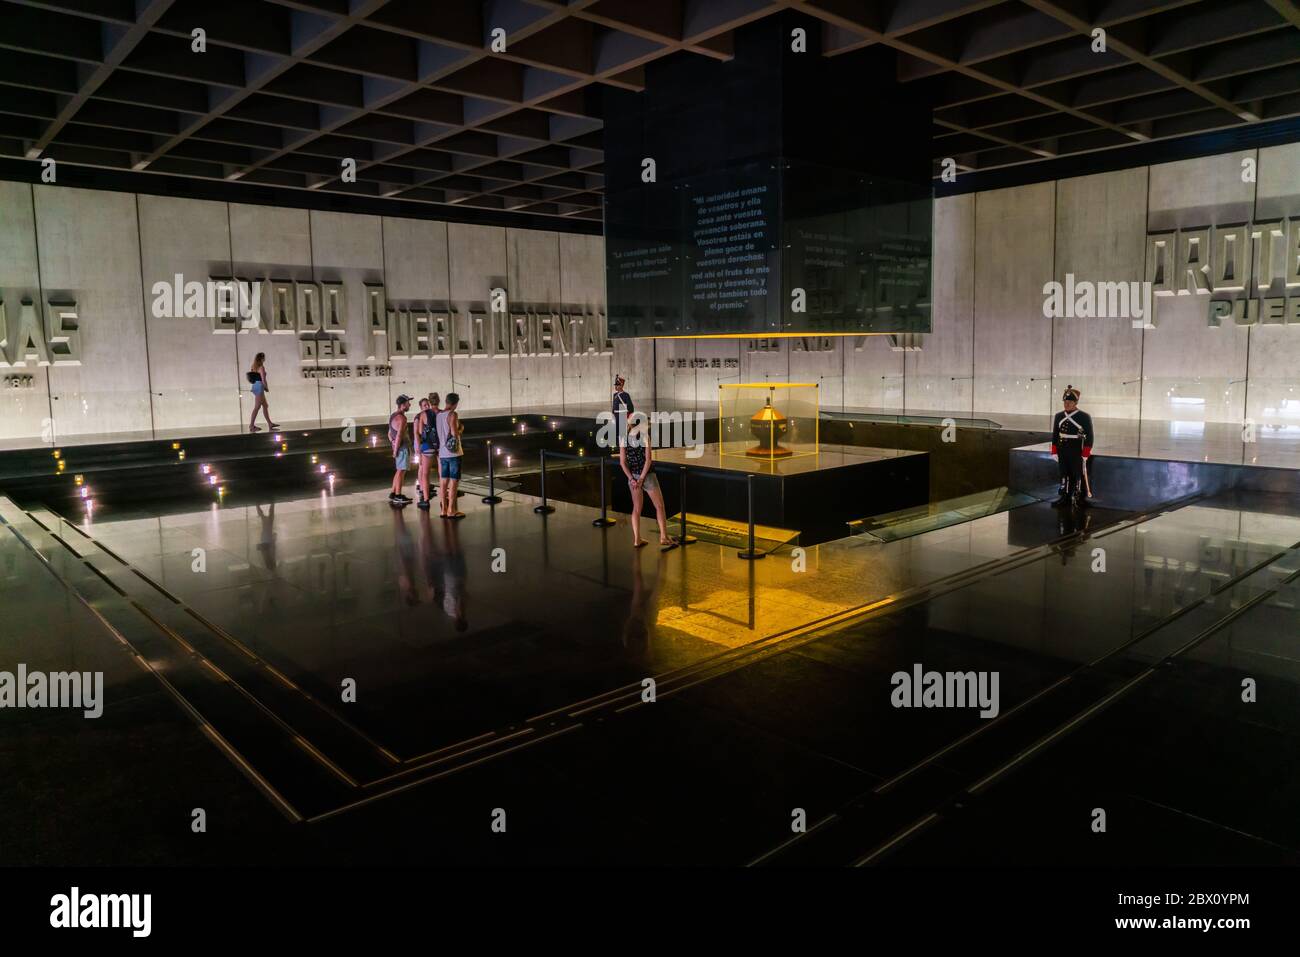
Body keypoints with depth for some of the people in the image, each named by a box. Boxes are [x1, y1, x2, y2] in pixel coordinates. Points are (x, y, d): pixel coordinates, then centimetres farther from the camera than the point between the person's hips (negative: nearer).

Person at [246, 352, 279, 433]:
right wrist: (267, 387, 0)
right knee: (257, 407, -7)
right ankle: (251, 426, -7)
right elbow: (263, 379, -16)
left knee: (265, 406, 16)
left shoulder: (254, 367, 13)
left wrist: (264, 387, 14)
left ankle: (270, 424, 22)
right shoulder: (261, 367, -13)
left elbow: (254, 378, 15)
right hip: (259, 387, -9)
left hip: (255, 386, 9)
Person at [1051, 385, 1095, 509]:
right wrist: (1054, 452, 8)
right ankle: (1065, 498, 22)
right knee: (1064, 475, 12)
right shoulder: (1059, 416, 5)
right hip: (1062, 452, 5)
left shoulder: (1084, 417, -10)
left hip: (1077, 452, -5)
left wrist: (1085, 455, -11)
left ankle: (1082, 499, 16)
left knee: (1079, 475, 5)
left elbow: (1090, 437, -8)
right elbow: (1055, 435, 12)